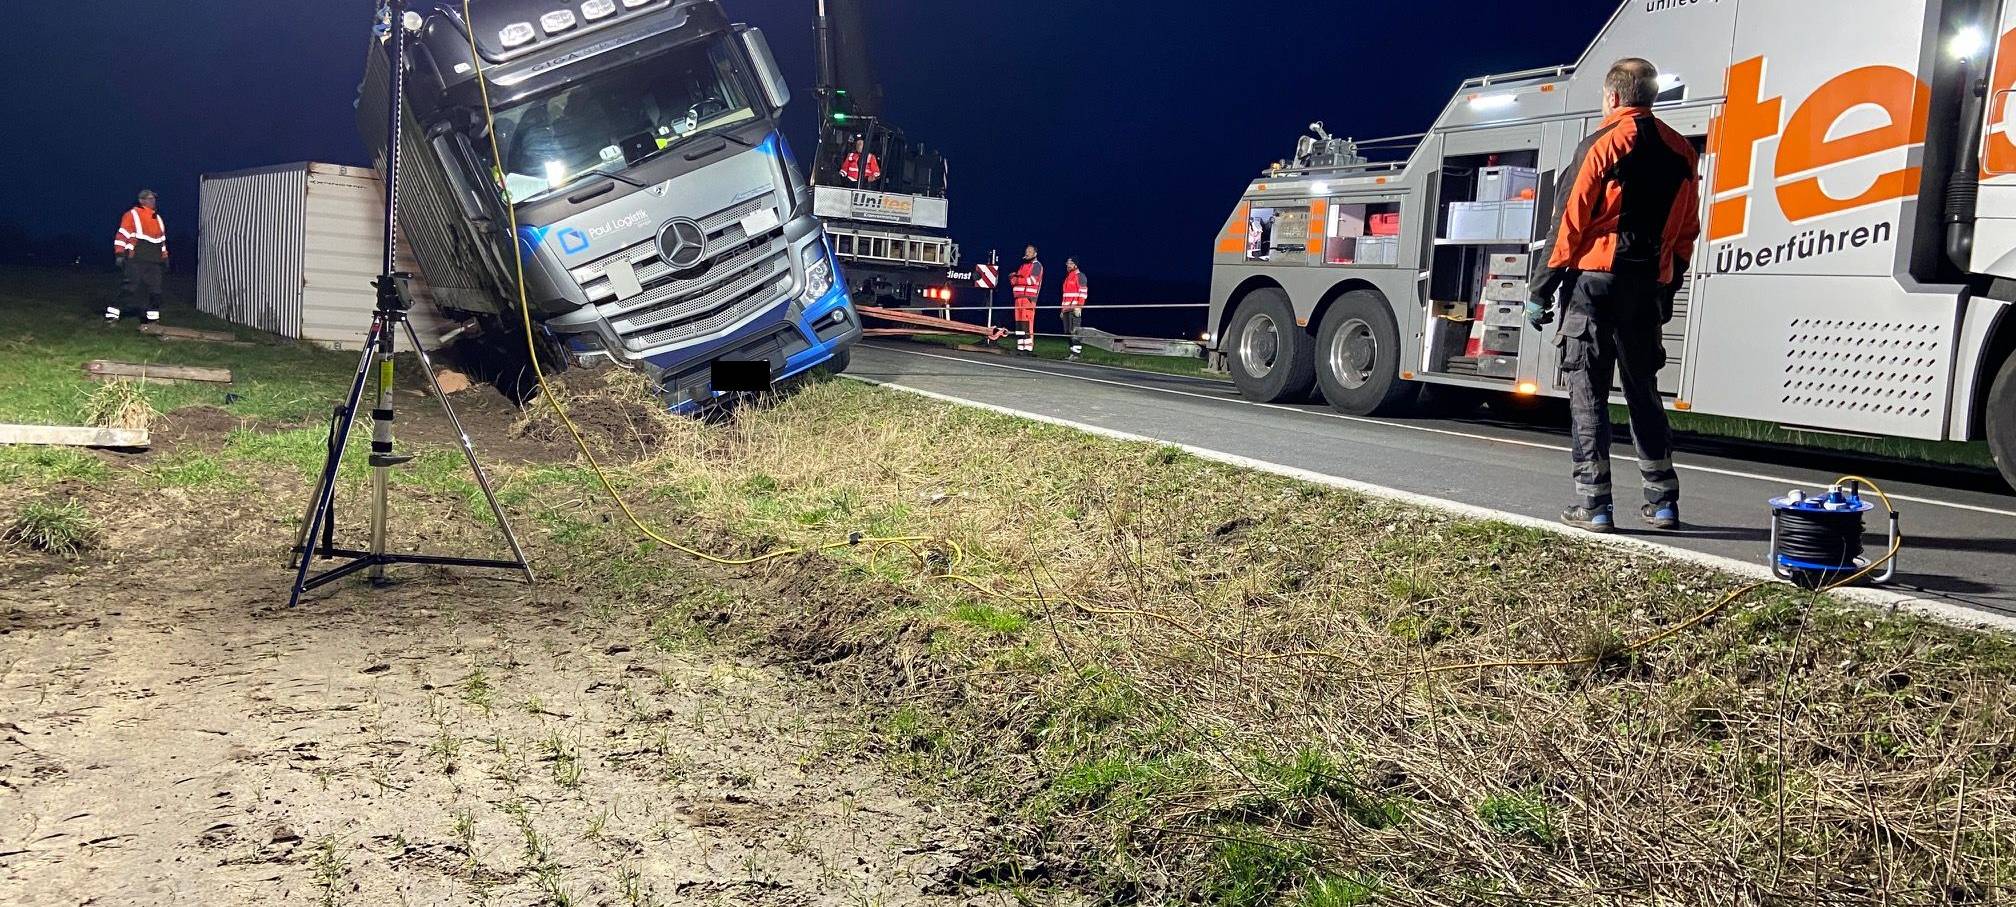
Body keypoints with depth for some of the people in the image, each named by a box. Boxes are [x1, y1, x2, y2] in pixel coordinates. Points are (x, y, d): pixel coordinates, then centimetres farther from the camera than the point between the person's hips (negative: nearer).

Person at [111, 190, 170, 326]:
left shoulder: (157, 218, 19)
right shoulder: (132, 215, -3)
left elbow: (162, 240, 26)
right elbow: (122, 235, -8)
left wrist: (164, 257, 22)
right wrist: (120, 254, -13)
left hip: (154, 262, 6)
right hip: (135, 261, -6)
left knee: (155, 289, 4)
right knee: (128, 288, -8)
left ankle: (153, 317, 12)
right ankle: (112, 314, -2)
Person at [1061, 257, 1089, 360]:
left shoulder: (1080, 276, -4)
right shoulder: (1067, 277, 23)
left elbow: (1083, 293, -12)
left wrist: (1078, 307, -19)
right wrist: (1063, 309, 24)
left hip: (1075, 308, -9)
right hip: (1067, 309, 9)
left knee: (1075, 331, -13)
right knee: (1068, 331, 7)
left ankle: (1077, 353, -15)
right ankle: (1073, 351, 11)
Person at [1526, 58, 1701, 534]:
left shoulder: (1603, 144, -6)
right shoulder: (1682, 153, 12)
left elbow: (1569, 223, -10)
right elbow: (1687, 232, 13)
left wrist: (1541, 289, -6)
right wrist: (1667, 290, 21)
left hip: (1594, 282, -6)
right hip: (1648, 289, 6)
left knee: (1588, 393, -2)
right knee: (1644, 392, 15)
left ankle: (1594, 506, -4)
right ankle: (1663, 501, 16)